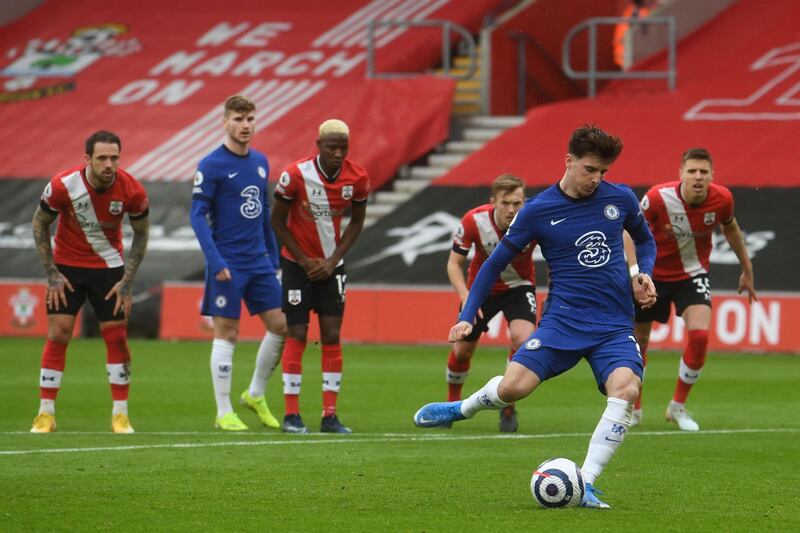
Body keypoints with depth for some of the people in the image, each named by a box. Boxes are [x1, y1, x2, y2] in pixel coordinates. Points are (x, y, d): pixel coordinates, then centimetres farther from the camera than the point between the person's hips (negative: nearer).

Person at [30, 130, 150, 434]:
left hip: (109, 266, 1)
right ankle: (45, 414, 0)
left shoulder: (132, 191, -18)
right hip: (67, 266, -1)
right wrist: (51, 274, -9)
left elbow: (141, 234, -2)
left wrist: (127, 281, -6)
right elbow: (40, 224, -6)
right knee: (57, 335, -7)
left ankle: (120, 415, 7)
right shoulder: (63, 185, -22)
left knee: (117, 337, -3)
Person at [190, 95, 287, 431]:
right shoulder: (211, 165, -9)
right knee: (227, 334, -3)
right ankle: (224, 413, 4)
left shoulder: (260, 162, 11)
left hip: (259, 261, 6)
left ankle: (255, 395, 20)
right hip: (227, 263, -6)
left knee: (281, 326, 4)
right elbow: (198, 215, -11)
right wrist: (215, 261, -18)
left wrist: (273, 254, 15)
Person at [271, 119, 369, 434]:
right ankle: (291, 415, -2)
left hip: (331, 265, 3)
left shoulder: (357, 179, -9)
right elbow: (277, 221, -8)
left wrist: (332, 261, -5)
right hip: (298, 263, -3)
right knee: (297, 336, -6)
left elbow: (356, 222, 5)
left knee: (332, 336, -1)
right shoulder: (296, 175, -19)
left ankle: (330, 416, 1)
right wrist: (305, 261, -10)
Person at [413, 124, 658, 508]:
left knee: (625, 389, -27)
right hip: (563, 319, -1)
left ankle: (585, 485, -21)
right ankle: (465, 407, 20)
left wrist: (644, 275, 3)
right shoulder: (538, 210, -3)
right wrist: (467, 317, 1)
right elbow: (496, 262, 6)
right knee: (512, 388, -18)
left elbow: (645, 240, 24)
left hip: (615, 325, 1)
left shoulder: (621, 199, 4)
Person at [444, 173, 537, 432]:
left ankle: (508, 407, -6)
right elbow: (454, 263, -16)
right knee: (463, 350, 8)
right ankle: (452, 401, 40)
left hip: (518, 286, -1)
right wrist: (466, 298, -29)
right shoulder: (473, 221, -27)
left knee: (523, 339, -26)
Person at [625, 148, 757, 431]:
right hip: (652, 274, -1)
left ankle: (678, 406, 0)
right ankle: (634, 407, 34)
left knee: (700, 335, -20)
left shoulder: (722, 199, -18)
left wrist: (747, 270, 13)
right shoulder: (658, 198, -27)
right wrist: (635, 268, -28)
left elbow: (730, 228, 5)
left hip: (692, 274, 1)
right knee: (639, 339, 9)